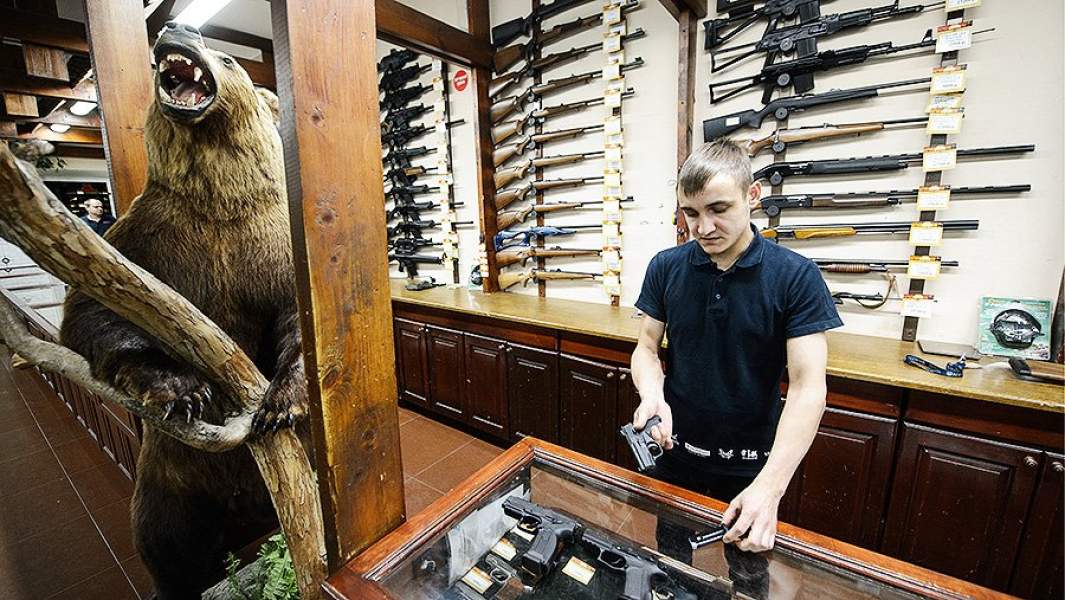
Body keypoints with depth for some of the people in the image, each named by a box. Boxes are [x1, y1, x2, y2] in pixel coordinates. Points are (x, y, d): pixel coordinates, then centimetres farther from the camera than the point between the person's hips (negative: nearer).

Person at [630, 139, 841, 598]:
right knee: (670, 559, 25)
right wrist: (652, 395, -26)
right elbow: (646, 348, -4)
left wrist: (770, 485, -30)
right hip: (675, 450, 2)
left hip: (751, 460, -2)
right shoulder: (665, 268, -8)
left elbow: (808, 385, -20)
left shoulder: (796, 276, -16)